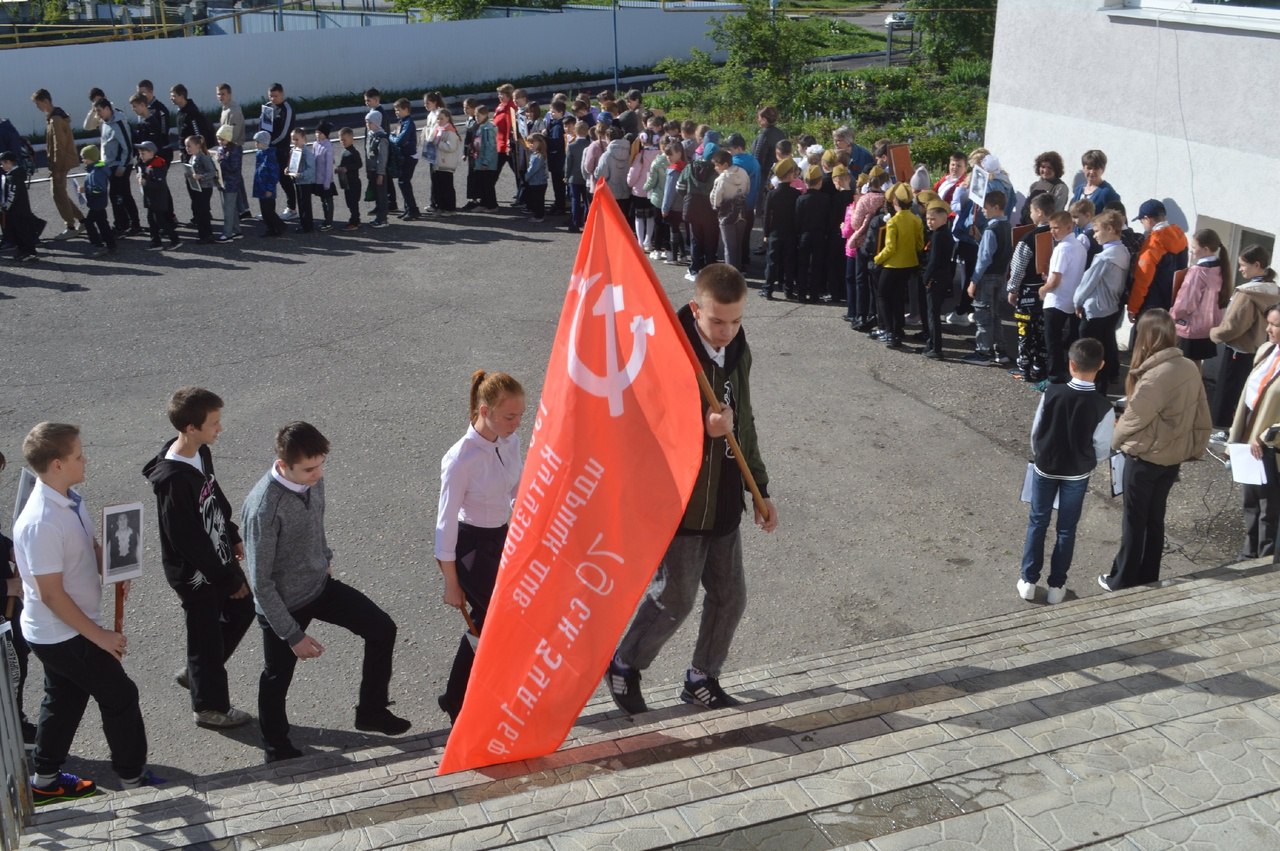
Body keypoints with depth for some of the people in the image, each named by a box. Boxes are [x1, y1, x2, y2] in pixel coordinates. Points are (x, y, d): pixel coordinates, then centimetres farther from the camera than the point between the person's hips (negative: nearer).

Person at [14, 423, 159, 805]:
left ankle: (44, 781, 39)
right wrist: (98, 635, -20)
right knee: (120, 696, 4)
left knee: (64, 701, 22)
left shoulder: (70, 500, -2)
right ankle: (134, 780, 19)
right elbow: (52, 594, -27)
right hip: (63, 634, -9)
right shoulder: (41, 523, -31)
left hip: (61, 633, 9)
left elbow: (90, 545, 15)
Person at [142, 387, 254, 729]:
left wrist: (233, 535, 18)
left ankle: (194, 673, 41)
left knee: (243, 609, 24)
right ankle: (210, 707, 32)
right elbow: (189, 541, -28)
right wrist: (229, 579, -20)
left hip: (218, 559, 9)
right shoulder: (173, 479, -33)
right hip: (196, 573, -9)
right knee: (207, 636, 10)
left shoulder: (201, 453, -5)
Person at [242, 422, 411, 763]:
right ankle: (276, 747, 41)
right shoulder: (263, 508, -33)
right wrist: (293, 635, -22)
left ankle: (371, 711, 24)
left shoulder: (313, 480, -13)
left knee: (382, 629, 5)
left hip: (320, 585, 6)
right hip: (283, 603, -6)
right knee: (277, 677, 15)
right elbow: (260, 583, -26)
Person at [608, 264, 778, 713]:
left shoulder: (738, 351, 5)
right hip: (679, 504, -7)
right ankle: (624, 666, 29)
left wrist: (760, 490, 18)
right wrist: (701, 427, -32)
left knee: (730, 596, 13)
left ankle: (702, 680, 33)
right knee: (675, 598, 4)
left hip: (725, 503, 7)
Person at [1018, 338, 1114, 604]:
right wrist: (1107, 435, 9)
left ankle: (1028, 581, 22)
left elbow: (1035, 432, -7)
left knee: (1037, 523, 16)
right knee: (1066, 529, 14)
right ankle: (1056, 585, 23)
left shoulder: (1051, 393, -18)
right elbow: (1101, 452, -13)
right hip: (1077, 475, -1)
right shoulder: (1103, 407, -21)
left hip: (1045, 469, 1)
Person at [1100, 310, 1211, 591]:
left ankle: (1123, 581, 19)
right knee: (1155, 519, 18)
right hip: (1173, 458, 7)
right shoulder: (1190, 368, -2)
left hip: (1145, 458, -7)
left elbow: (1134, 417, -17)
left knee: (1134, 521, 7)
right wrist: (1195, 449, 15)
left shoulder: (1155, 376, -26)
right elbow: (1201, 418, 4)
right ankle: (1148, 579, 29)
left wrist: (1114, 439, 2)